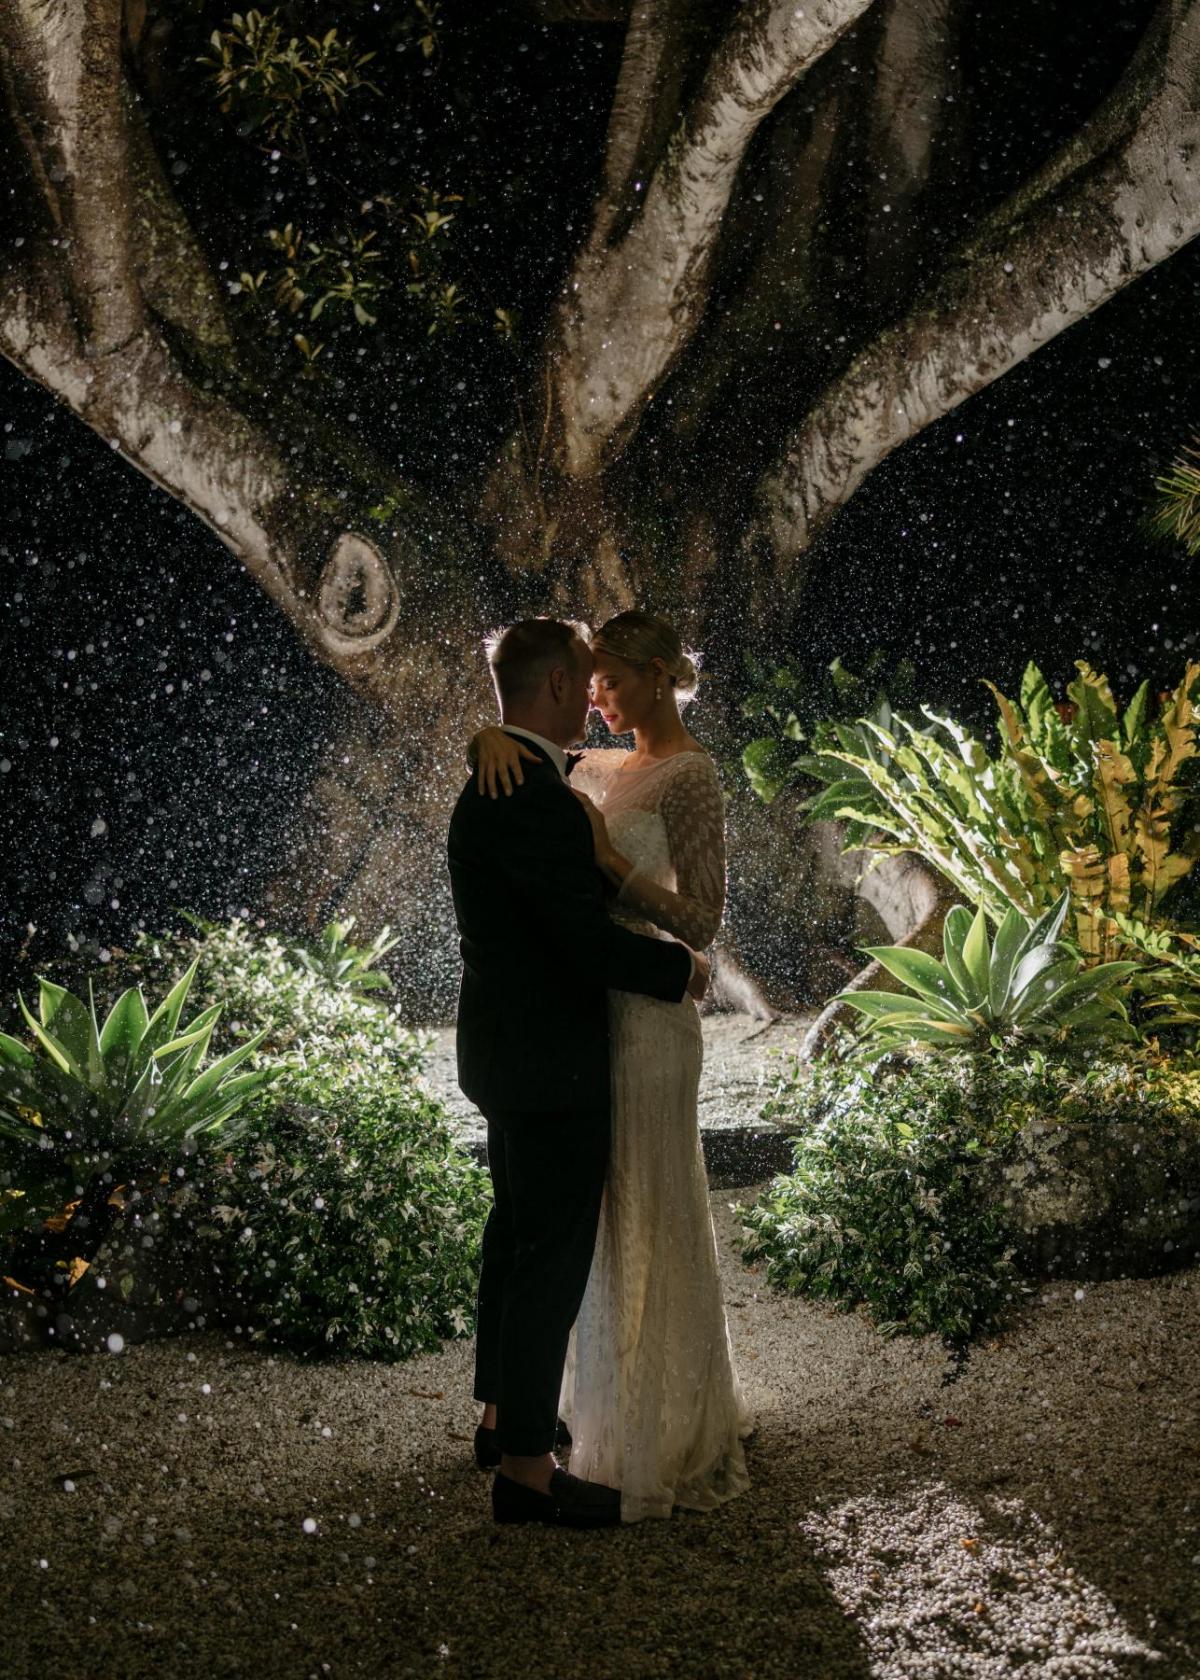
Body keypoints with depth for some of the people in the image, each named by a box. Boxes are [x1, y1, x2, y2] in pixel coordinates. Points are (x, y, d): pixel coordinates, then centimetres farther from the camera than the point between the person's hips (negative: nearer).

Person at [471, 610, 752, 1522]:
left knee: (648, 1221, 1)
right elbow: (503, 748, 7)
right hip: (592, 1007, 8)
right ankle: (626, 1404, 33)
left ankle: (666, 1445, 14)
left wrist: (609, 859, -22)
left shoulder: (691, 776, -11)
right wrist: (494, 738, -15)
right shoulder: (596, 770, 12)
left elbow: (702, 921, -15)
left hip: (647, 1017, -8)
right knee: (609, 1217, 17)